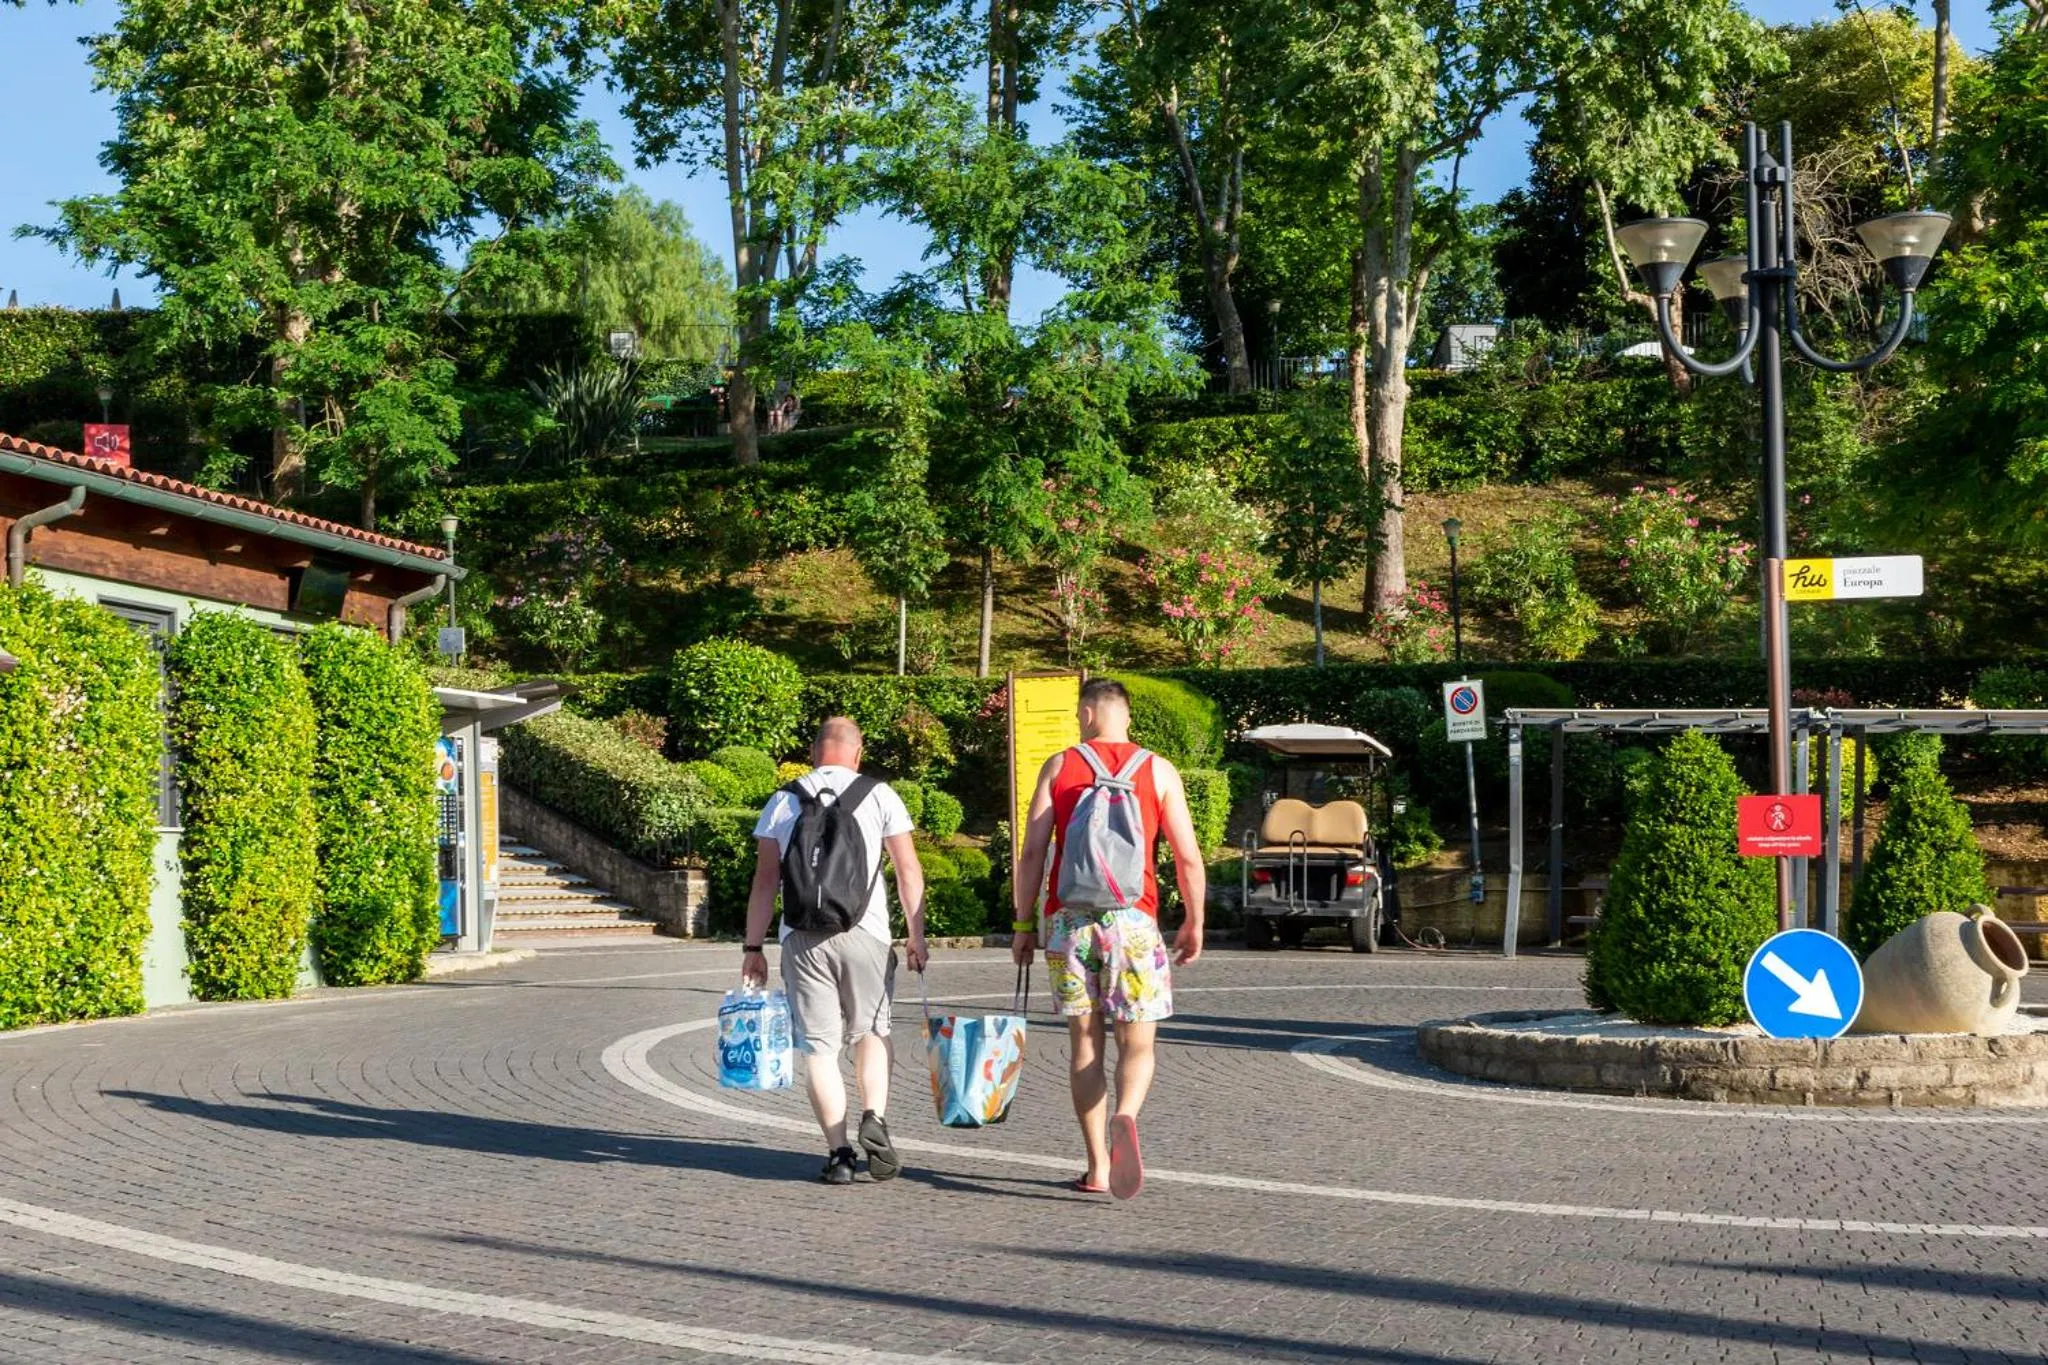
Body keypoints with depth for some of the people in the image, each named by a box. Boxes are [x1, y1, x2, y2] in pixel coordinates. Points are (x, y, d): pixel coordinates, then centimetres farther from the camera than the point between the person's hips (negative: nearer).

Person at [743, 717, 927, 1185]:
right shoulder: (879, 796, 5)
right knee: (871, 1031, 17)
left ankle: (839, 1152, 0)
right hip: (865, 934, 0)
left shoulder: (783, 801, 9)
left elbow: (765, 880, 6)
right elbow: (908, 871, 3)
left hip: (802, 937, 0)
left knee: (818, 1045, 4)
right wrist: (917, 938, 9)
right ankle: (874, 1118, -3)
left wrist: (753, 947, 10)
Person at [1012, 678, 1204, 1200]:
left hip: (1068, 918, 1)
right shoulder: (1158, 771, 5)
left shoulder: (1058, 766, 6)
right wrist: (1194, 924, 12)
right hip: (1132, 919, -1)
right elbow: (1188, 857, 1)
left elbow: (1032, 852, 1)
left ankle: (1097, 1167, 8)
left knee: (1084, 1042, 9)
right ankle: (1125, 1118, -28)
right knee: (1136, 1045, 4)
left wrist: (1024, 924, 7)